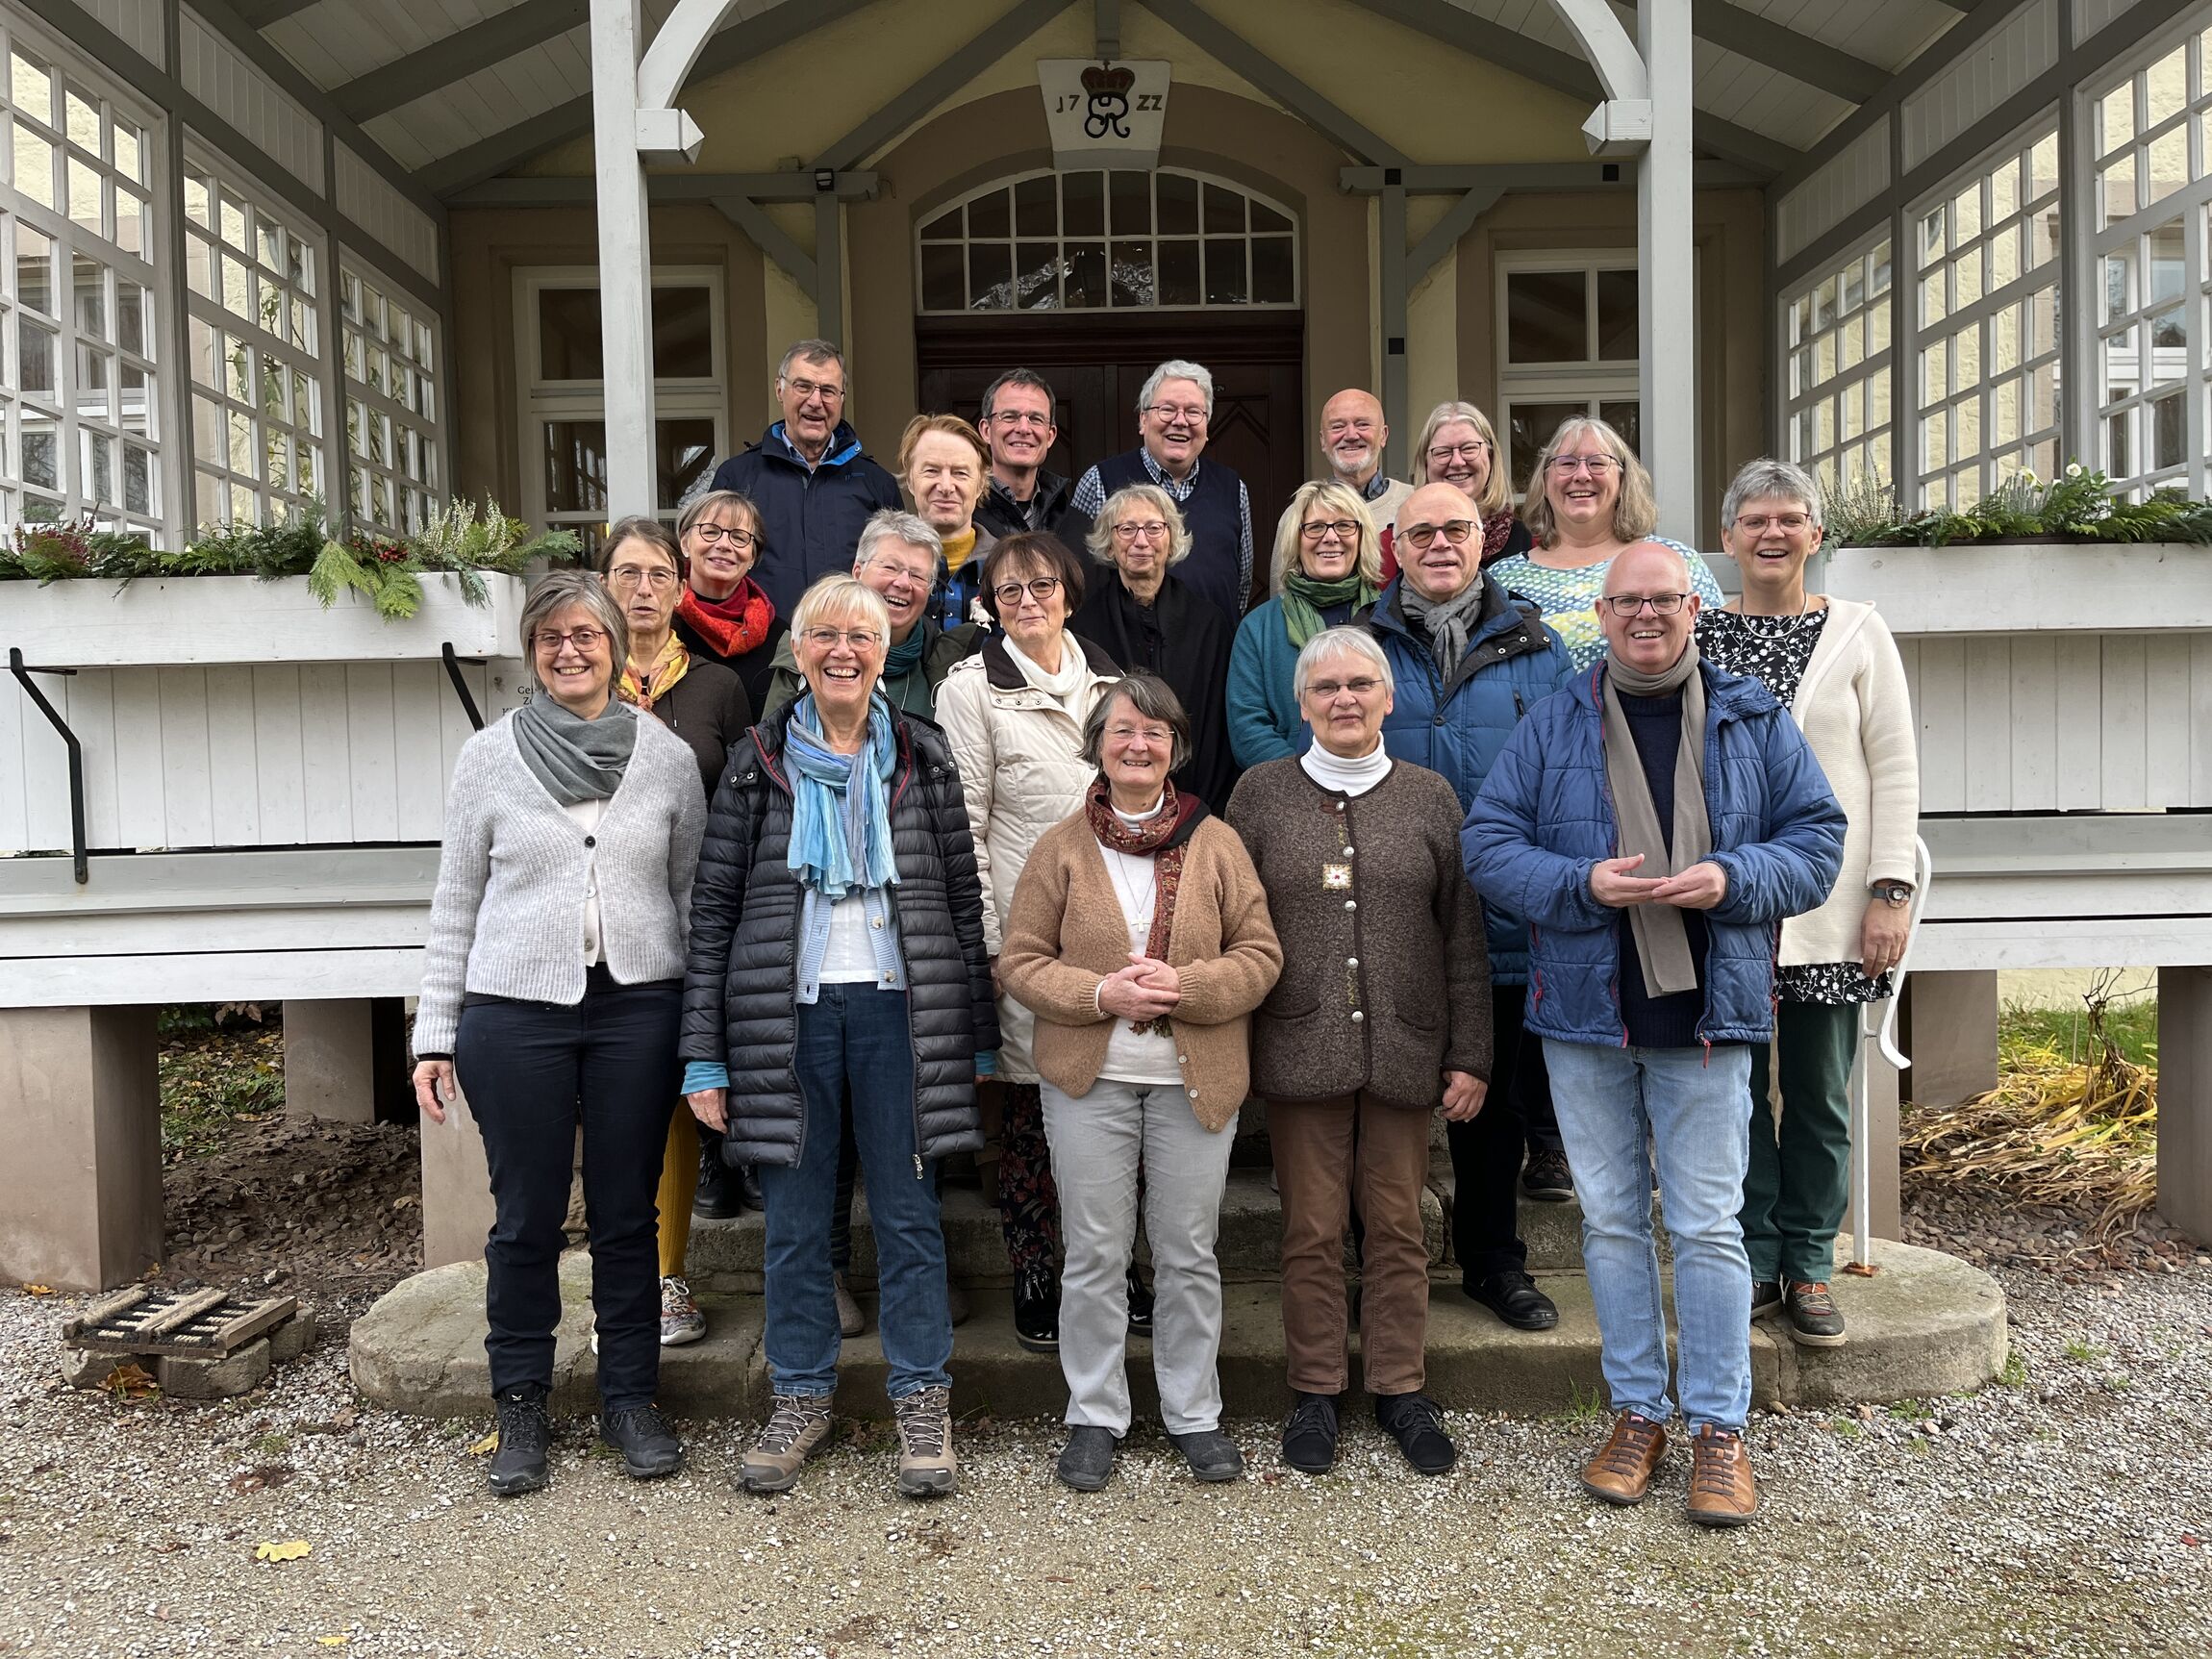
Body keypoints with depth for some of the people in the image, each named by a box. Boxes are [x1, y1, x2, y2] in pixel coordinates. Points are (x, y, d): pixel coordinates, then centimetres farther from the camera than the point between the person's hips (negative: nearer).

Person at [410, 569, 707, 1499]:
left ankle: (630, 1399, 24)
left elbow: (696, 894, 9)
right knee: (526, 1216, 7)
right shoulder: (489, 756, 4)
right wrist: (434, 1035, 3)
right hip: (515, 1012, 0)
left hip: (638, 1007, 1)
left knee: (628, 1213, 8)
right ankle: (521, 1408, 24)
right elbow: (454, 905, 7)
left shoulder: (667, 756, 5)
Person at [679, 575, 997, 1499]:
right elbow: (713, 908, 3)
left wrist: (978, 1034, 4)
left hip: (898, 1007, 0)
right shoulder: (758, 762, 5)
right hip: (787, 1013, 1)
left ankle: (922, 1400, 19)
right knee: (794, 1220, 9)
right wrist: (705, 1055, -1)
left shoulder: (921, 757, 6)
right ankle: (801, 1397, 25)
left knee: (908, 1212, 5)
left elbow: (963, 896, 7)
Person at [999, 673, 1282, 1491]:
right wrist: (1100, 994, -16)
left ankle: (1194, 1414, 28)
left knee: (1189, 1254, 11)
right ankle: (1094, 1415, 25)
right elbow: (1020, 962, 0)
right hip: (1089, 1082, 0)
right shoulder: (1060, 847, 1)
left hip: (1196, 1079, 1)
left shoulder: (1216, 843, 2)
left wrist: (1185, 985, -16)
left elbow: (1260, 954, 0)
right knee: (1094, 1255, 8)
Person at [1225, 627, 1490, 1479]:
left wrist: (1471, 1055, 2)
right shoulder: (1261, 793, 4)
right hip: (1298, 1047, -1)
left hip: (1403, 1047, 1)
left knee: (1398, 1224, 9)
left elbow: (1464, 936, 6)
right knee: (1311, 1227, 7)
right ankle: (1314, 1391, 22)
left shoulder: (1430, 796, 6)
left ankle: (1400, 1386, 25)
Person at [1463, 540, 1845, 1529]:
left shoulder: (1753, 722, 5)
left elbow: (1818, 840, 5)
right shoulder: (1552, 726, 4)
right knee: (1611, 1220, 10)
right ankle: (1637, 1412, 24)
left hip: (1705, 1013, -1)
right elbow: (1487, 845, 0)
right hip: (1584, 1011, 1)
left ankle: (1719, 1428, 17)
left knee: (1707, 1225, 3)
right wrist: (1583, 883, -16)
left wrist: (1732, 880, -14)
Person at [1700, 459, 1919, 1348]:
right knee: (1735, 1082, 5)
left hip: (1825, 901, -1)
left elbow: (1895, 767, 1)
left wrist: (1891, 889, -6)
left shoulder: (1857, 632, 3)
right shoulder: (1695, 634, 6)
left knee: (1818, 1091, 6)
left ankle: (1808, 1265, 20)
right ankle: (1753, 1257, 19)